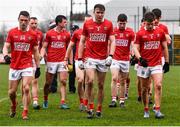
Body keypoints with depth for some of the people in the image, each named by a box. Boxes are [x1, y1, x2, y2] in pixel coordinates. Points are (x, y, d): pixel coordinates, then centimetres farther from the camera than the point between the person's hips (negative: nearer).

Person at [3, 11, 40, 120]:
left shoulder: (33, 35, 3)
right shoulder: (12, 32, 2)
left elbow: (35, 51, 10)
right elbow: (6, 46, 2)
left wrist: (38, 67, 9)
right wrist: (6, 55, -21)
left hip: (27, 66, -1)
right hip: (14, 66, 1)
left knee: (26, 88, -16)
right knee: (12, 92, 6)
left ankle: (25, 113, -7)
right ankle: (14, 106, 37)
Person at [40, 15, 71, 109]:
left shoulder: (67, 34, 6)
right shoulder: (49, 33, -1)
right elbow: (44, 47, 4)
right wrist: (41, 56, -14)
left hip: (62, 61, 2)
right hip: (51, 61, -2)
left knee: (63, 81, -10)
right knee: (48, 83, 4)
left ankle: (63, 102, -10)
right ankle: (45, 101, 22)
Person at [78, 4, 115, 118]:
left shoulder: (108, 24, 2)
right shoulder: (87, 24, 3)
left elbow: (112, 41, -1)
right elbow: (82, 41, 8)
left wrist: (110, 56, -15)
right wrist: (80, 59, 3)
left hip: (103, 59, 1)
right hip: (90, 58, -1)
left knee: (101, 85, 6)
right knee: (90, 81, -18)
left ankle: (99, 110, 16)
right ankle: (91, 108, -9)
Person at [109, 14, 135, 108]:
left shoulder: (130, 32, 0)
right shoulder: (113, 31, 0)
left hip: (125, 60, 1)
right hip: (115, 59, -1)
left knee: (123, 82, 8)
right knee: (114, 78, -17)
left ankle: (122, 101, 16)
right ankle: (113, 100, -18)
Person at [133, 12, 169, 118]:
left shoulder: (160, 32, 4)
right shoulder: (140, 34, -1)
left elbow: (165, 47, 12)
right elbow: (136, 48, -2)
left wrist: (167, 62, 10)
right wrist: (140, 58, -21)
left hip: (157, 64, 0)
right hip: (144, 65, 0)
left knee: (158, 86, -15)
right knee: (145, 89, 6)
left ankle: (157, 111, -15)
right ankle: (146, 111, 19)